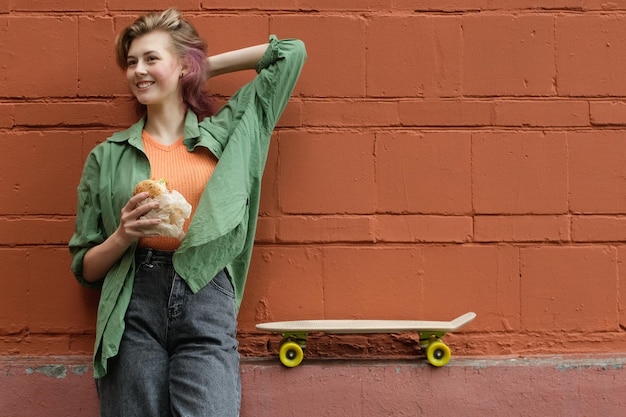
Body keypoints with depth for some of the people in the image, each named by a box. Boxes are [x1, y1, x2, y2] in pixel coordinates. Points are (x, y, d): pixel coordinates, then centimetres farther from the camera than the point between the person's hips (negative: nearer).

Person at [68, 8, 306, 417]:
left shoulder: (228, 131, 13)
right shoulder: (108, 156, 13)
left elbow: (291, 52, 18)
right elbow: (85, 268, 13)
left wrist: (206, 67, 20)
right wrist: (124, 236, -7)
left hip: (208, 304, -1)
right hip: (135, 308, 1)